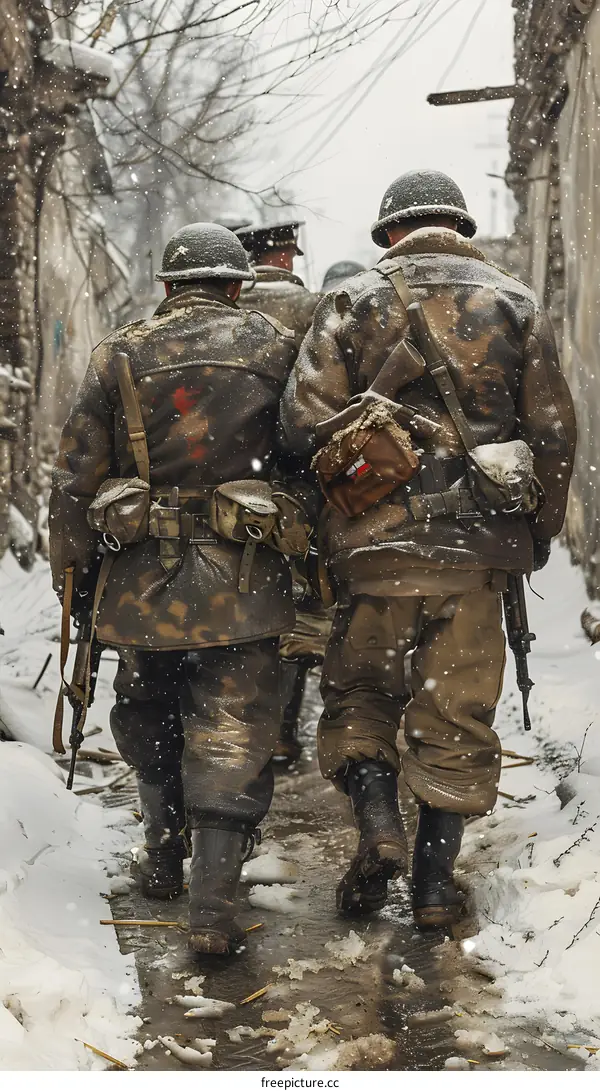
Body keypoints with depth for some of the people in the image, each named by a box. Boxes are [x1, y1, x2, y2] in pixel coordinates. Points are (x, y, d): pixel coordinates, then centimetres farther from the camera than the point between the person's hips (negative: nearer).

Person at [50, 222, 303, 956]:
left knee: (150, 724, 22)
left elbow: (77, 478, 3)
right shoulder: (276, 348, 1)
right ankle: (212, 907, -5)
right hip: (241, 587, -2)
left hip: (144, 583, 2)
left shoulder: (119, 355, 3)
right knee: (230, 741, 1)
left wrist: (72, 579, 11)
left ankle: (163, 860, 35)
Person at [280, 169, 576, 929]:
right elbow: (554, 432, 5)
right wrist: (539, 534, 15)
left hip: (378, 541, -1)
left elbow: (303, 418, -6)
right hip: (479, 544, 1)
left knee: (358, 692, 15)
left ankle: (377, 820, -4)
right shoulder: (515, 303, 8)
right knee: (456, 712, 9)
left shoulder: (356, 301, 3)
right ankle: (435, 879, 11)